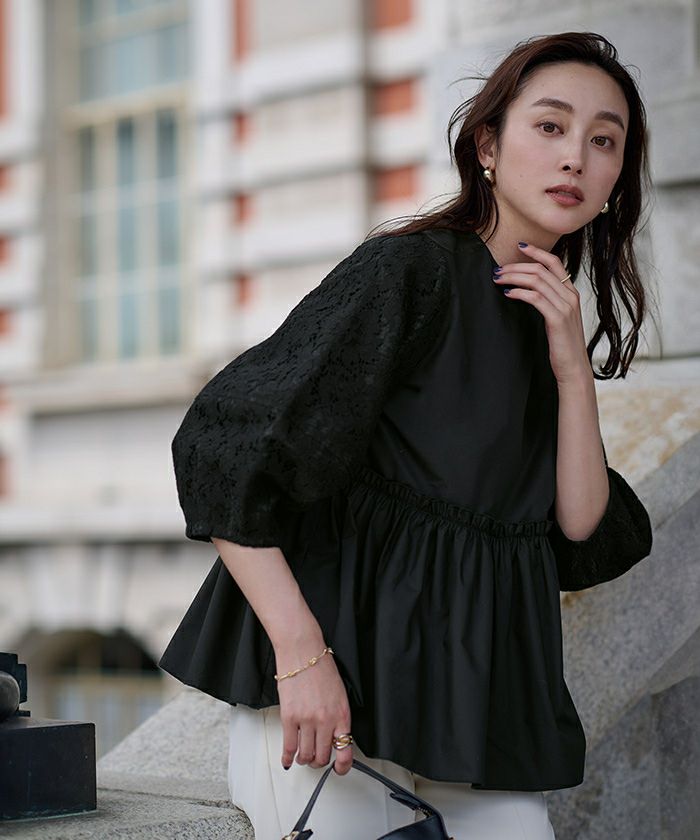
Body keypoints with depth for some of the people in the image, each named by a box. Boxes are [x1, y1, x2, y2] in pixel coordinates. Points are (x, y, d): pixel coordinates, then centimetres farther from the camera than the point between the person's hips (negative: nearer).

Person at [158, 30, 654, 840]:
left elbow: (585, 538, 4)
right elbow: (222, 452, -17)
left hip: (472, 697, 7)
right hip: (337, 686, -6)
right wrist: (301, 657, -22)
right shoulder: (405, 272, -9)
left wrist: (574, 372, -7)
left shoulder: (553, 324, 12)